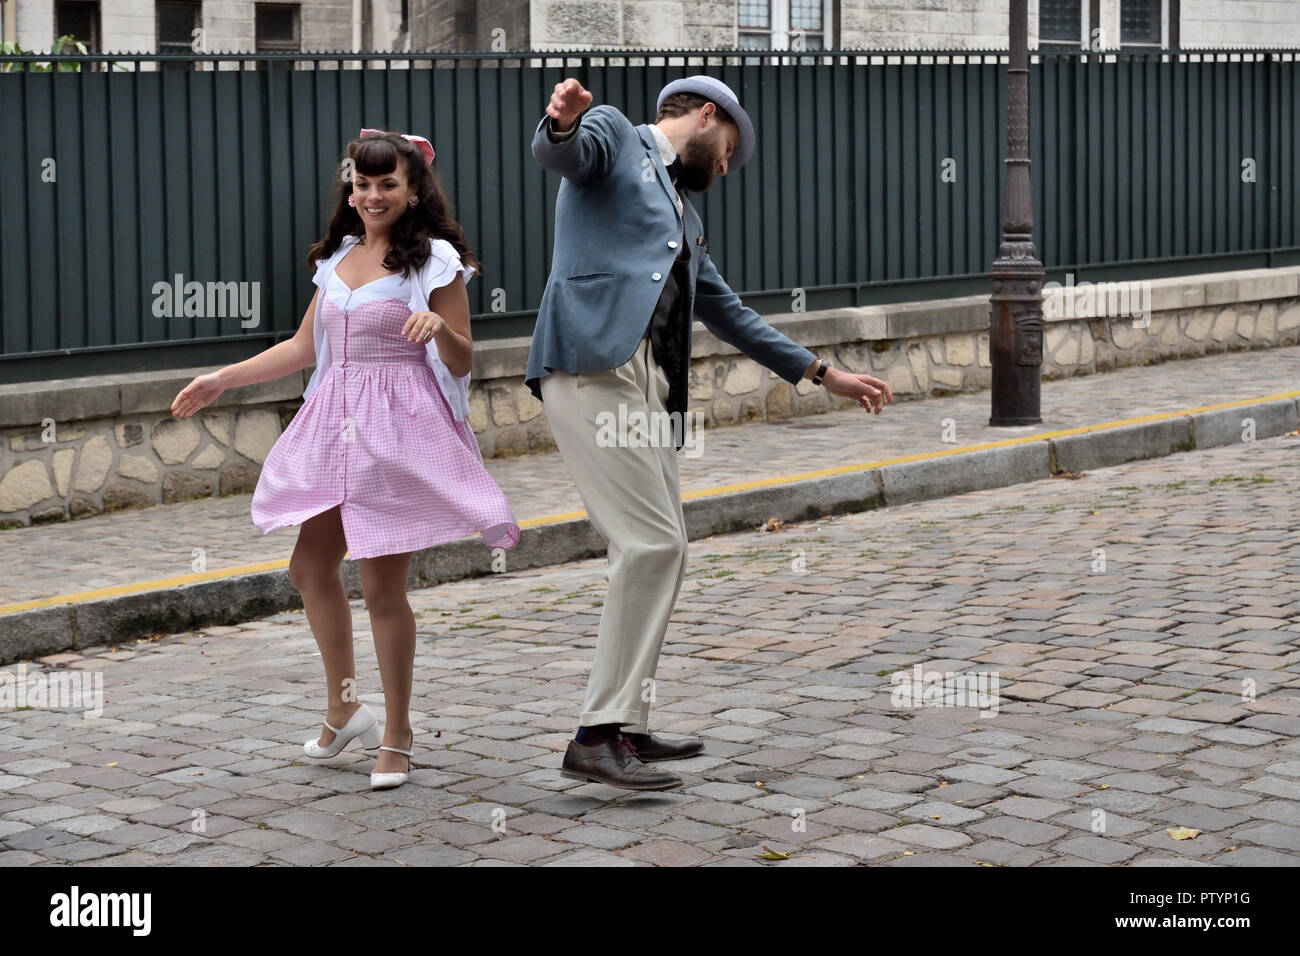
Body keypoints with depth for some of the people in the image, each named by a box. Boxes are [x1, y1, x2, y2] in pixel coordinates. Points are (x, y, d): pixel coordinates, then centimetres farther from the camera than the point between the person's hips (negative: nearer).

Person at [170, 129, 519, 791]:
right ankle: (344, 709, 28)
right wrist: (221, 380, 19)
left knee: (382, 586, -5)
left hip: (401, 431, -7)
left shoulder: (435, 259, -3)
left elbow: (462, 362, -4)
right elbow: (304, 347, 21)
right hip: (336, 426, 7)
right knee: (310, 568, 9)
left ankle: (397, 736, 10)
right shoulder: (339, 258, 14)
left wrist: (440, 328, -25)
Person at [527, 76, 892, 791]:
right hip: (594, 368, -9)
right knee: (653, 543, -15)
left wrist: (823, 374, 36)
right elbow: (557, 154, -15)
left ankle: (626, 726, 16)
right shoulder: (615, 136, 8)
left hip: (648, 386, 9)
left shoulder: (683, 217, 31)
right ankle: (597, 737, -12)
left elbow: (729, 314, 35)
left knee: (659, 552, 8)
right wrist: (563, 120, -39)